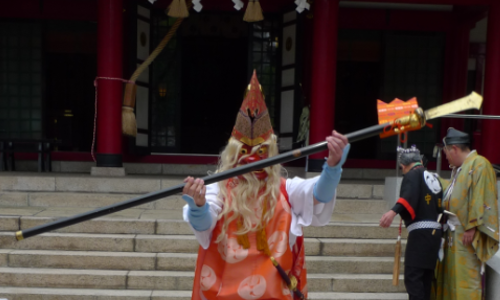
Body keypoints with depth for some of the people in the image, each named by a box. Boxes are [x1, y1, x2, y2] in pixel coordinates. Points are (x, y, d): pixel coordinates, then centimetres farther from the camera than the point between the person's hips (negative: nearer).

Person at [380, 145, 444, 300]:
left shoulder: (412, 175, -5)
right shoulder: (433, 177, 19)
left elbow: (410, 195, -26)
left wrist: (394, 211, -41)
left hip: (420, 232, -9)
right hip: (434, 231, 9)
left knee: (412, 277, -11)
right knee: (425, 276, 14)